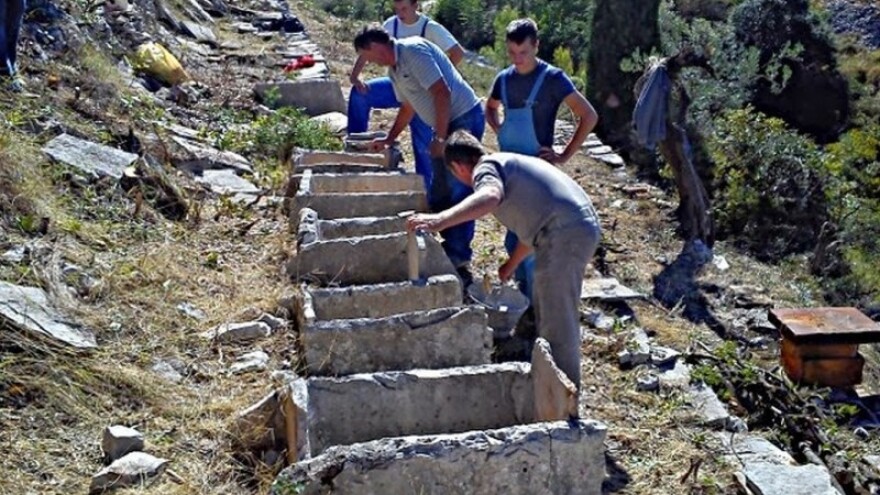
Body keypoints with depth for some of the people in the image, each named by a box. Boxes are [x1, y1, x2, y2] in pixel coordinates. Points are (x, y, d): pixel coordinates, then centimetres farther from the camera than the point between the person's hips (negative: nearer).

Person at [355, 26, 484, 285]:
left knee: (459, 191, -9)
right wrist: (389, 139, 30)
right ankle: (450, 250, 22)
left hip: (464, 119, -10)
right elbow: (408, 107, 27)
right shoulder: (394, 69, 13)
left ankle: (459, 262, -6)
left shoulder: (413, 51, -16)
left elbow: (442, 93, -24)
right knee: (439, 195, 12)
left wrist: (440, 138, -22)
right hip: (445, 125, 10)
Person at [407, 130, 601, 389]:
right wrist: (512, 263, 42)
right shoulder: (509, 164, 26)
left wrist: (439, 221, -39)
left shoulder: (486, 167, -4)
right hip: (584, 225, 11)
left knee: (557, 321, -2)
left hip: (564, 234, -11)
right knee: (547, 309, 24)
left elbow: (491, 196, -30)